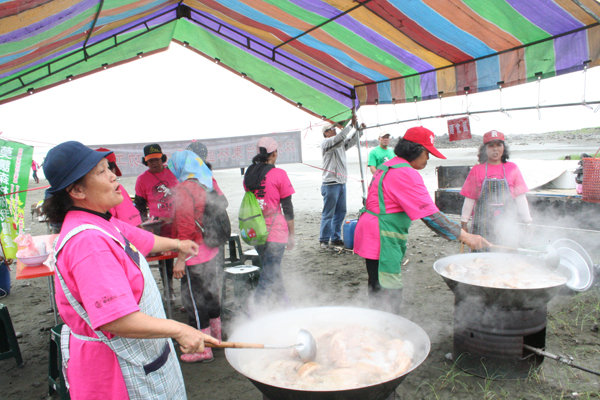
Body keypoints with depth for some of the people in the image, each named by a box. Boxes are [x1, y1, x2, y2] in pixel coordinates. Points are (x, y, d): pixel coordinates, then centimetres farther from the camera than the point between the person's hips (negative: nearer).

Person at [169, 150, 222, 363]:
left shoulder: (184, 190, -18)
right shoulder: (208, 185, 7)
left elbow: (185, 228, -22)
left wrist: (181, 259, -18)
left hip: (195, 256, -9)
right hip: (212, 252, 9)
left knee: (194, 301, 3)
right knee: (210, 294, 21)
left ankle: (203, 350, 13)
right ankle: (215, 338, 37)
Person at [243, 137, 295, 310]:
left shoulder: (249, 174, 6)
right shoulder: (278, 174, -9)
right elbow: (287, 208, -7)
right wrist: (291, 234, 1)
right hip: (275, 232, -6)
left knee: (272, 270, 21)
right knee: (269, 276, -2)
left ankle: (284, 302, 37)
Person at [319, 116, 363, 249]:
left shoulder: (340, 144, 19)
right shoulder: (326, 142, -6)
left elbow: (352, 141, 18)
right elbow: (340, 137, -20)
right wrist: (351, 124, -16)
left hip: (341, 183, 8)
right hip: (331, 184, -8)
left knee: (341, 212, 11)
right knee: (328, 214, -4)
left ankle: (335, 238, 19)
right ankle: (324, 240, 5)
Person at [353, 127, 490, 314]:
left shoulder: (388, 166, 17)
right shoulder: (407, 173, -16)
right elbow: (429, 214, -20)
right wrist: (464, 236, -15)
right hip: (382, 237, -11)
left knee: (379, 291, 16)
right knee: (390, 295, -8)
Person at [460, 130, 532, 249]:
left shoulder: (512, 168, 6)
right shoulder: (477, 170, 3)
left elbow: (520, 197, 7)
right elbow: (469, 198, 5)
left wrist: (528, 222, 8)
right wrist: (464, 222, 6)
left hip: (507, 226, 1)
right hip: (482, 225, -1)